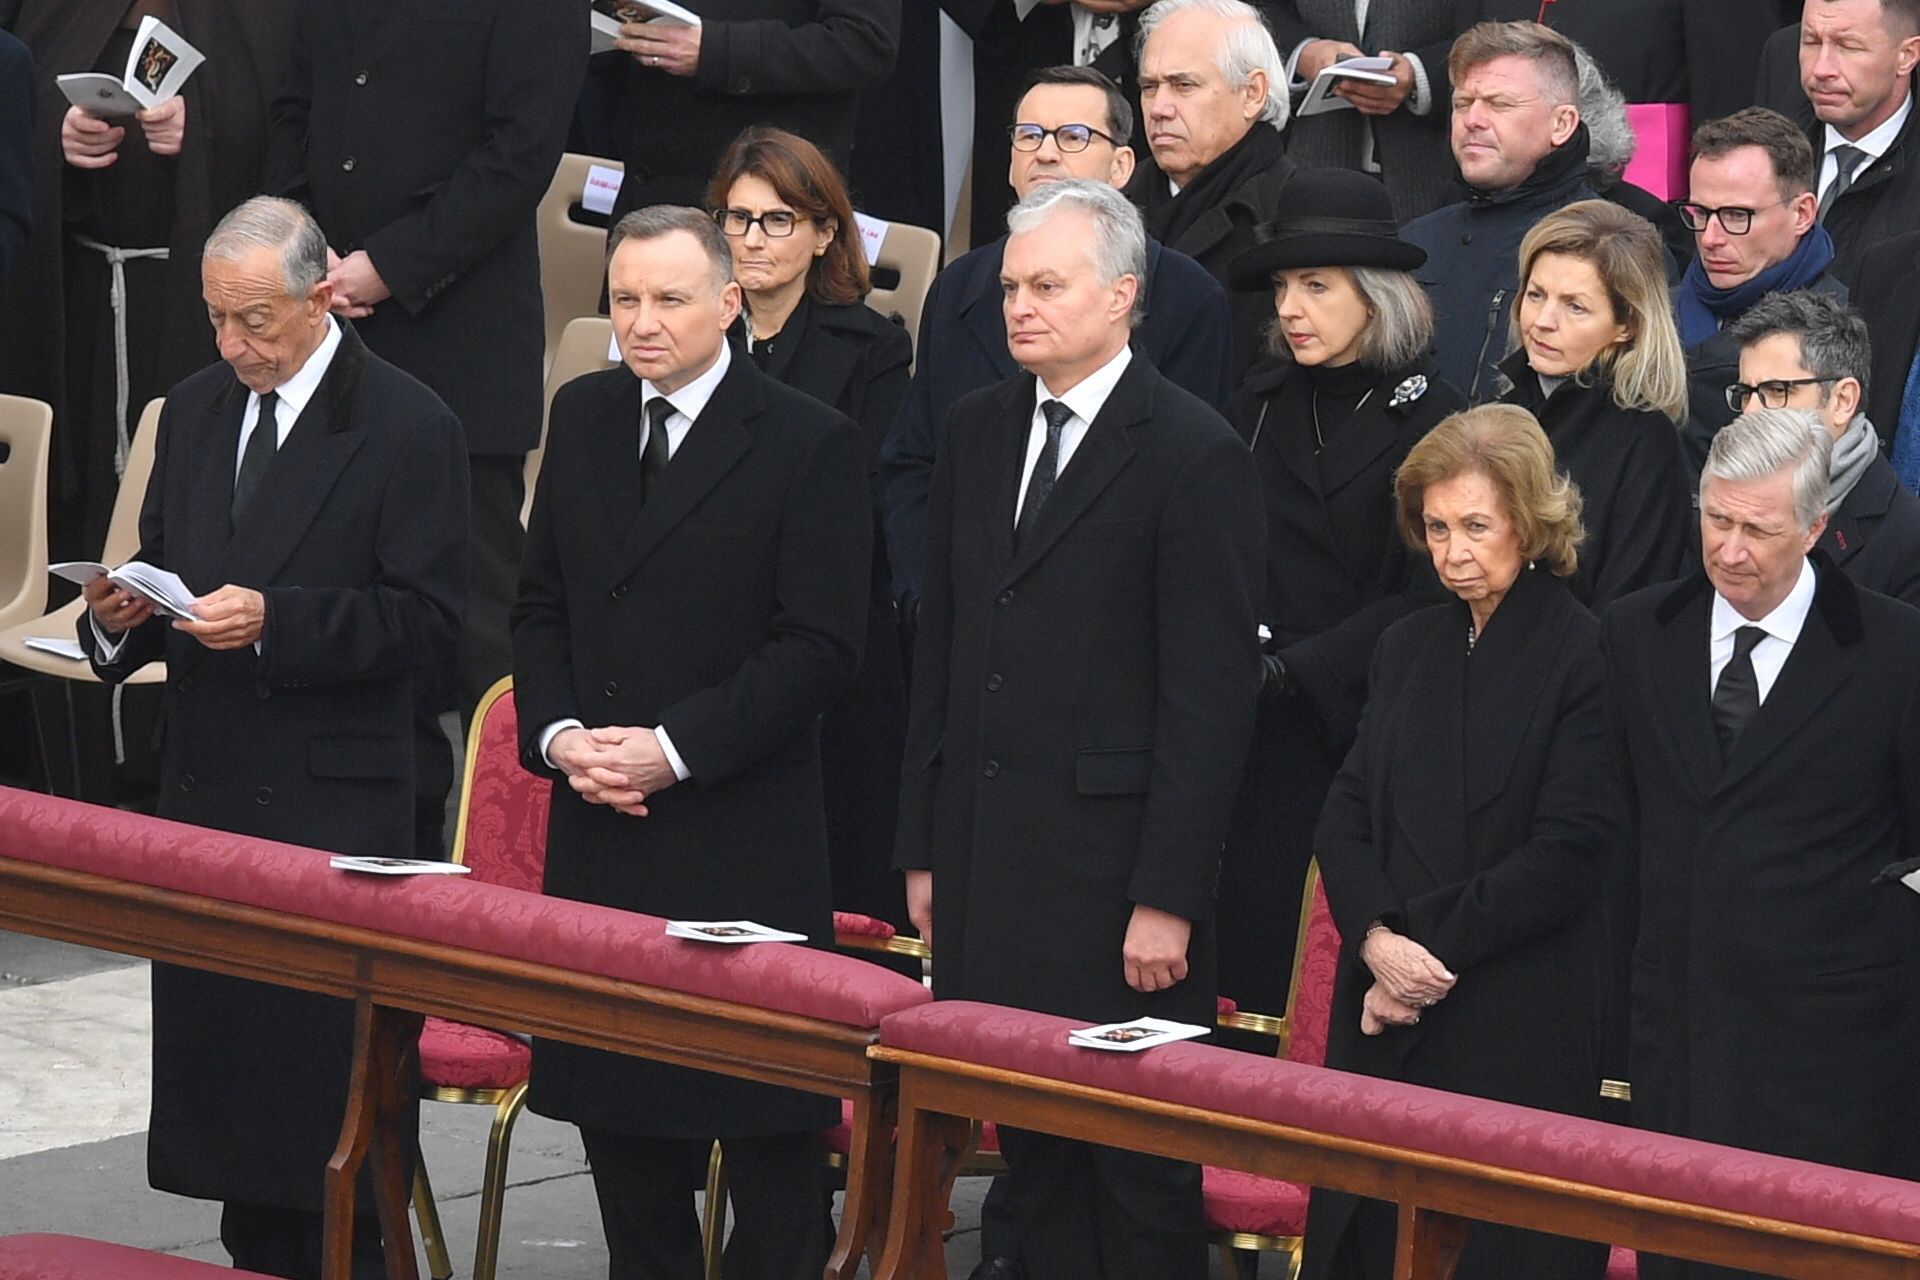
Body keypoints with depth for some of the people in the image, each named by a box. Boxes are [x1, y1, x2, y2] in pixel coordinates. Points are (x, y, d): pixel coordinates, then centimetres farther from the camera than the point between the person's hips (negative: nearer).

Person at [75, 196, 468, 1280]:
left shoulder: (407, 427, -7)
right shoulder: (195, 412, 14)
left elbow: (429, 621, -11)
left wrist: (274, 619, -21)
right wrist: (124, 614, -1)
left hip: (336, 802, -6)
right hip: (207, 788, 6)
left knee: (328, 1081, -5)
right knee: (221, 1058, 9)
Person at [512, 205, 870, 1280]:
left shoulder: (809, 444, -7)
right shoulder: (584, 418, 11)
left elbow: (822, 646, -11)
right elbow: (542, 605, 16)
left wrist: (675, 748, -16)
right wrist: (558, 735, -2)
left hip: (744, 836, -5)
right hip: (597, 830, 6)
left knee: (768, 1125, 0)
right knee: (617, 1104, 9)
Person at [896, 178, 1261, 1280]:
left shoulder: (1195, 455, -9)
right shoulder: (980, 432, 12)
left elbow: (1213, 694, -11)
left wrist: (1168, 898, -15)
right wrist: (925, 847, 13)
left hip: (1113, 866, -6)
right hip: (986, 855, 6)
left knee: (1139, 1176, -1)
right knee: (1030, 1146, 8)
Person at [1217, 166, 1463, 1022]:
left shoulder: (1427, 420, -4)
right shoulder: (1259, 405, 12)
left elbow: (1425, 600, -8)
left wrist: (1289, 669, -15)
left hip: (1365, 729, -4)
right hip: (1262, 742, 4)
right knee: (1248, 959, 0)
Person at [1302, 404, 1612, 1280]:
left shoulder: (1585, 656, -6)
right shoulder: (1406, 649, 15)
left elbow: (1566, 855, -11)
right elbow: (1344, 819, 10)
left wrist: (1428, 945, -11)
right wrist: (1377, 940, -8)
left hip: (1522, 1039, -6)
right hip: (1384, 1023, 6)